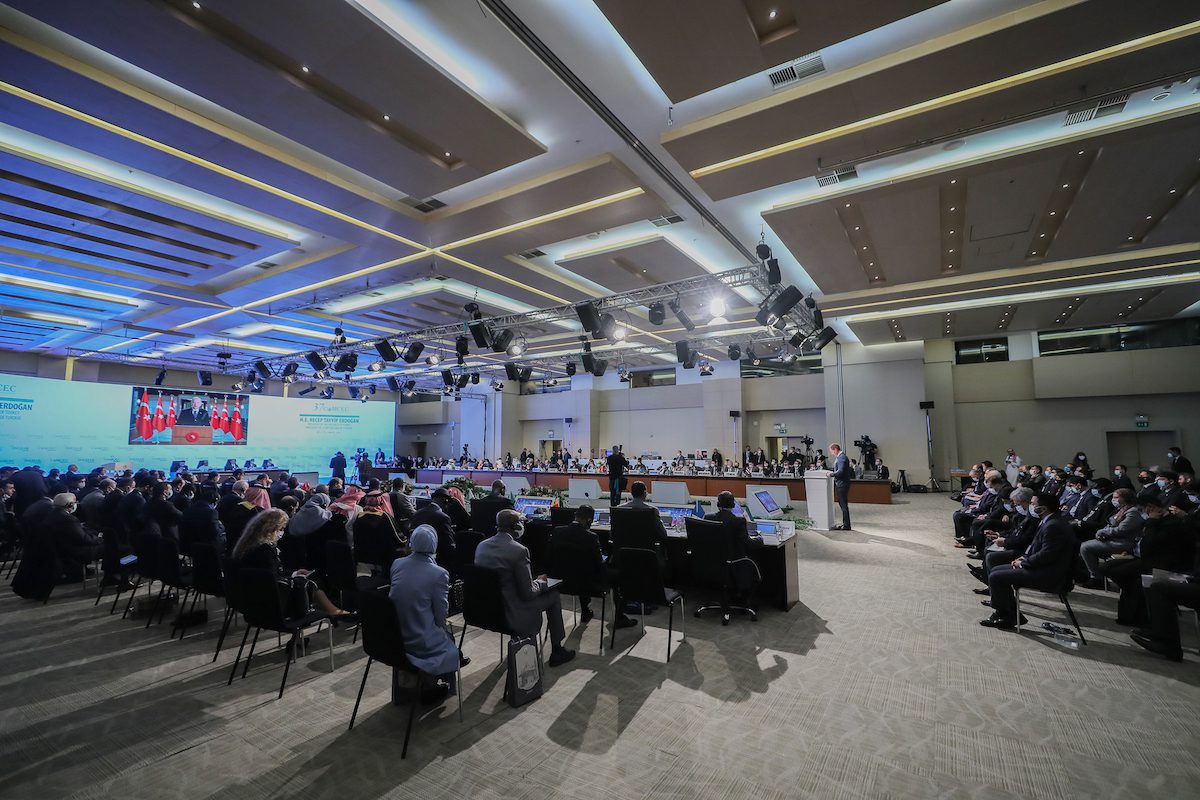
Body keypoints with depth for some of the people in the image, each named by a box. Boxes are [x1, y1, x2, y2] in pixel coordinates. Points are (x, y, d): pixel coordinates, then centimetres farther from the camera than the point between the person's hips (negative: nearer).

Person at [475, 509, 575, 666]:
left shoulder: (481, 545, -1)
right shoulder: (518, 550, -22)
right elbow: (528, 593, -19)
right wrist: (540, 582, 3)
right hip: (512, 617, -7)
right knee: (553, 595, 13)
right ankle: (557, 651, 25)